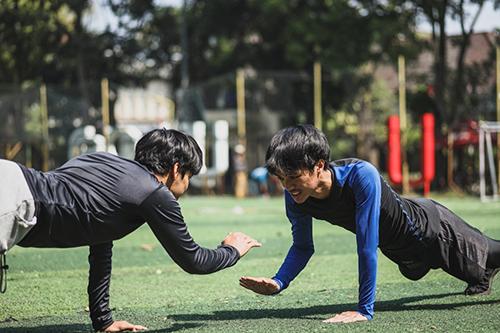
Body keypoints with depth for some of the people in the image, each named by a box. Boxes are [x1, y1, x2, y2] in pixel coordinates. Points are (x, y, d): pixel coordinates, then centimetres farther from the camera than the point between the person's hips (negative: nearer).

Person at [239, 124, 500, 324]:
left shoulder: (361, 176, -46)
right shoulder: (295, 198, -28)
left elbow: (366, 246, -45)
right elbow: (303, 247, -12)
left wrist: (365, 310, -43)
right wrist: (277, 283, -29)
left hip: (430, 229, -7)